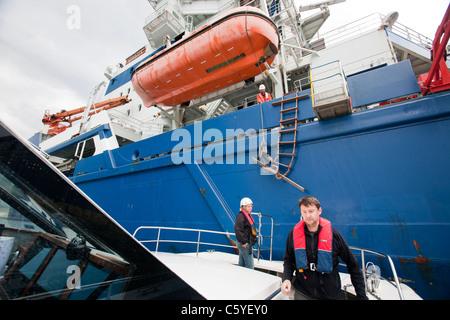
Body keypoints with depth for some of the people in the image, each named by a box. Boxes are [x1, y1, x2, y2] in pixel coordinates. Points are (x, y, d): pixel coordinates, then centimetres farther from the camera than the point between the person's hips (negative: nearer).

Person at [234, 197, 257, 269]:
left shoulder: (248, 215, 13)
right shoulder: (241, 216, -17)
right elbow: (237, 230, -25)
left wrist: (254, 239, 15)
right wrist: (244, 242, -22)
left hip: (247, 243, 9)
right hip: (244, 244, -9)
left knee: (242, 264, 17)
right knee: (250, 265, -3)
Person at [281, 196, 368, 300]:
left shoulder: (333, 234, -12)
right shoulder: (294, 233, -9)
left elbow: (353, 265, -1)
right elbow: (288, 260, 3)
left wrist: (361, 295, -2)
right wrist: (286, 278, -13)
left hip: (331, 294, 0)